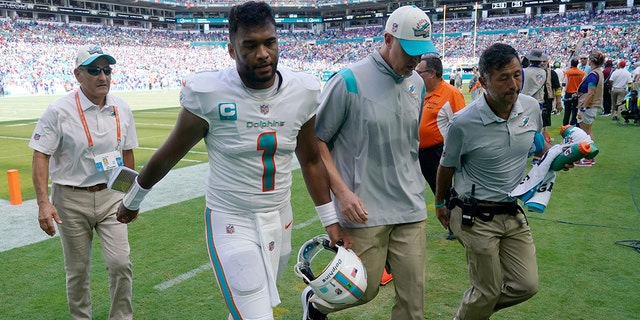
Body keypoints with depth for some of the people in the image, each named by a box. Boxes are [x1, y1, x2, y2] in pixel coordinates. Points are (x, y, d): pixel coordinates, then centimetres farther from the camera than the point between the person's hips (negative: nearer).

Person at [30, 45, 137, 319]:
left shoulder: (122, 109, 1)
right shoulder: (59, 111, -11)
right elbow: (41, 156, -11)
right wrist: (44, 202, -21)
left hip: (110, 196, 3)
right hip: (71, 200, -2)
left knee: (120, 262, -4)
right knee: (77, 268, 11)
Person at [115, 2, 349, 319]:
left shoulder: (302, 92, -6)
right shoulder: (209, 94, -17)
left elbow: (310, 160, 7)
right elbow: (168, 155, -2)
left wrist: (330, 221, 8)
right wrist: (132, 199, 11)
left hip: (280, 220, 5)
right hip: (232, 224, -4)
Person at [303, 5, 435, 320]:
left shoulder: (417, 84, 8)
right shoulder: (349, 81, -12)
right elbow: (315, 140, -8)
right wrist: (342, 191, -16)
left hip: (411, 211, 6)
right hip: (364, 211, -5)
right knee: (364, 290, 7)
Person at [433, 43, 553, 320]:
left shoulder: (531, 107, -5)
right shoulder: (464, 122, -20)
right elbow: (447, 166, -4)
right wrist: (440, 203, 10)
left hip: (514, 213, 6)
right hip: (477, 218, -5)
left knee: (527, 285, 9)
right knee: (489, 292, 7)